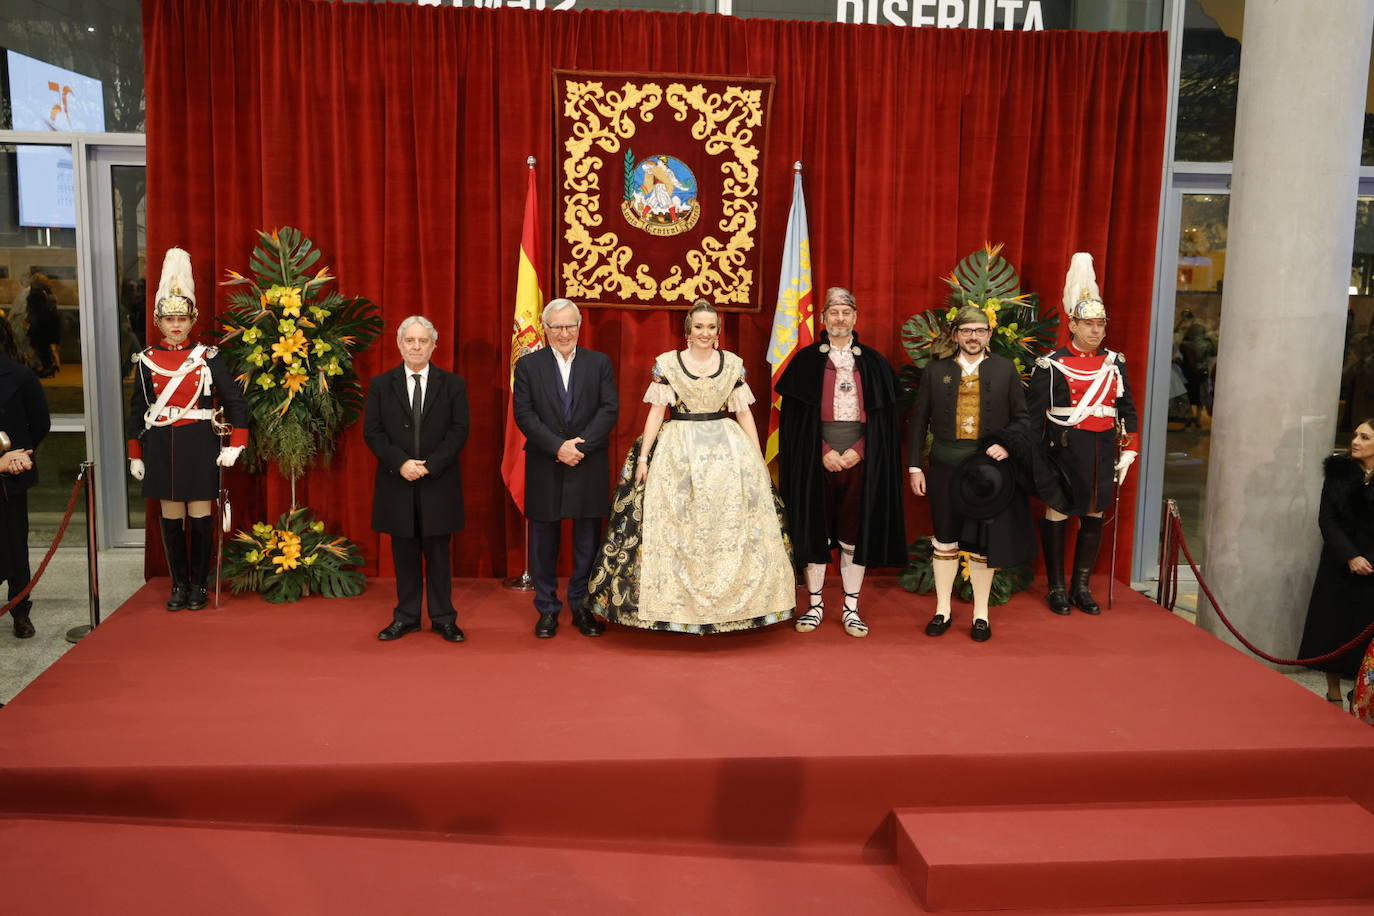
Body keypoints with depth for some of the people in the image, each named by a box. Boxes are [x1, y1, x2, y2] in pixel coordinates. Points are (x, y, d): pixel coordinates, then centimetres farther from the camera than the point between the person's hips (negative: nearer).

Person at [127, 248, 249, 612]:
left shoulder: (208, 356, -2)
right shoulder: (146, 360, 4)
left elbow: (236, 401, -3)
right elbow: (137, 411, 8)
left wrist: (235, 446, -10)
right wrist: (136, 456, 6)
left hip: (200, 445, -2)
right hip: (161, 446, 2)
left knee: (200, 514, 4)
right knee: (171, 515, 8)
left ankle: (199, 585, 15)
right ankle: (179, 584, 18)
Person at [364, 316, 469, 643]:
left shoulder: (452, 384, 3)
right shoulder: (380, 385, 5)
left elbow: (459, 431, -3)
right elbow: (372, 432, 0)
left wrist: (429, 465, -14)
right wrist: (400, 463, -14)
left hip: (439, 482, -1)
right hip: (397, 483, 1)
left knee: (438, 552, 5)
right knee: (404, 553, 8)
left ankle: (443, 617, 13)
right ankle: (406, 617, 17)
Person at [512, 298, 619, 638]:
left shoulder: (599, 362, 5)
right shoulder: (528, 364, 3)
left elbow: (609, 409, -3)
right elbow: (524, 413, -5)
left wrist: (581, 446, -15)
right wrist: (558, 446, -16)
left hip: (589, 466, 1)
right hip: (544, 467, 0)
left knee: (587, 540, 7)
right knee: (544, 540, 6)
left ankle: (583, 606, 19)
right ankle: (547, 609, 18)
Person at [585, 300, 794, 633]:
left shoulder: (733, 364, 6)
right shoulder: (667, 363, 1)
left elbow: (744, 413, 8)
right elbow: (656, 412, 0)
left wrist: (758, 458, 4)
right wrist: (643, 457, -5)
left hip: (728, 450, 2)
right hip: (677, 452, -1)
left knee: (729, 527, 0)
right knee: (674, 529, -2)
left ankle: (729, 602, 12)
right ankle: (677, 603, 9)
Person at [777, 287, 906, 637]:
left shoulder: (873, 362, 7)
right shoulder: (807, 360, 3)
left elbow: (882, 416, 5)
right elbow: (794, 415, -1)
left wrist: (857, 451, -8)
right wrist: (824, 451, -10)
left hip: (859, 459, 1)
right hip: (817, 459, -1)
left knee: (855, 532, 3)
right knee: (815, 531, 3)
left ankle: (851, 609, 13)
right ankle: (815, 606, 15)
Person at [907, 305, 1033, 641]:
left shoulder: (1005, 369, 3)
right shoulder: (935, 370, 3)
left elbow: (1022, 417, 6)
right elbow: (919, 420, 4)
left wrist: (1009, 446, -13)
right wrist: (915, 466, 0)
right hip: (945, 467, 1)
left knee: (983, 543, 6)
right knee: (944, 540, 9)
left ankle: (981, 613, 20)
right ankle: (942, 610, 22)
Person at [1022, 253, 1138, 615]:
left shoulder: (1115, 363, 8)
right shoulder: (1051, 365, -7)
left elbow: (1127, 409, 14)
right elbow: (1032, 414, -7)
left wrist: (1127, 452, 9)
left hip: (1102, 451, 5)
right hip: (1064, 449, -5)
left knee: (1093, 516, 9)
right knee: (1056, 514, 2)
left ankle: (1081, 588, 21)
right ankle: (1057, 588, 14)